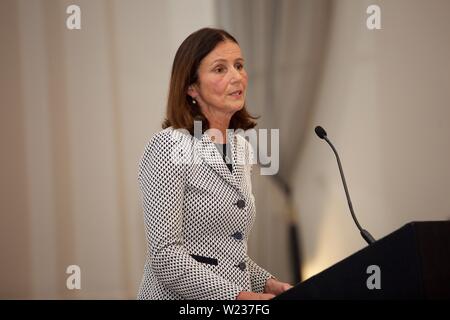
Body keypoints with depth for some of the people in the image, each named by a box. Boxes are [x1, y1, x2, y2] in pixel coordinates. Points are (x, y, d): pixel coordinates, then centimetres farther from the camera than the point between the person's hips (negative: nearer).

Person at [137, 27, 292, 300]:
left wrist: (265, 283, 5)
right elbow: (165, 256, -15)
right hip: (182, 297, -6)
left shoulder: (241, 147, 12)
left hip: (238, 291, 6)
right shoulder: (170, 147, -9)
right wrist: (238, 296, -19)